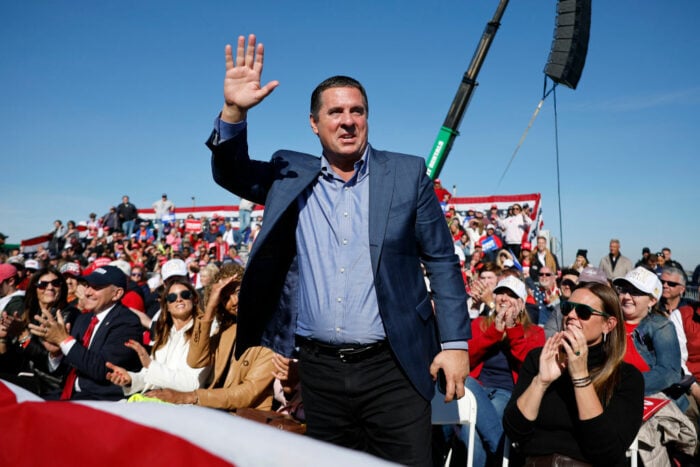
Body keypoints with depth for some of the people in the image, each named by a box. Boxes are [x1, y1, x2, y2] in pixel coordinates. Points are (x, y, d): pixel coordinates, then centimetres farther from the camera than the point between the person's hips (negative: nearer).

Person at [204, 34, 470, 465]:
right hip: (317, 369, 2)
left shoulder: (408, 173, 0)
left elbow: (442, 261, 1)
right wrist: (234, 111, -16)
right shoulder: (290, 174, 6)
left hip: (393, 367, -1)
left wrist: (456, 343, -5)